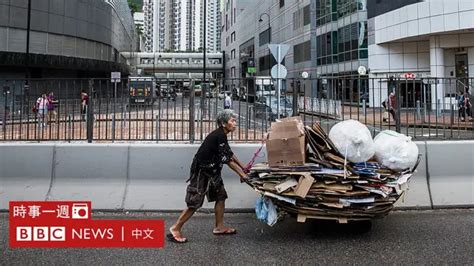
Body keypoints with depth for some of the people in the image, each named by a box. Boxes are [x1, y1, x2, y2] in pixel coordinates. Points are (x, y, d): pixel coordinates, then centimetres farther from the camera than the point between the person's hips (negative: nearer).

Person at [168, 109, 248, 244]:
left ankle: (219, 227, 21)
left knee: (221, 196, 11)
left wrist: (242, 166, 25)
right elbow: (227, 159, -20)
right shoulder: (219, 136, -22)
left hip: (211, 171, 10)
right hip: (201, 172, -10)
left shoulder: (221, 135, 8)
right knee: (194, 202, -7)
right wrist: (241, 174, -11)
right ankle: (175, 230, 3)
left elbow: (229, 153, 21)